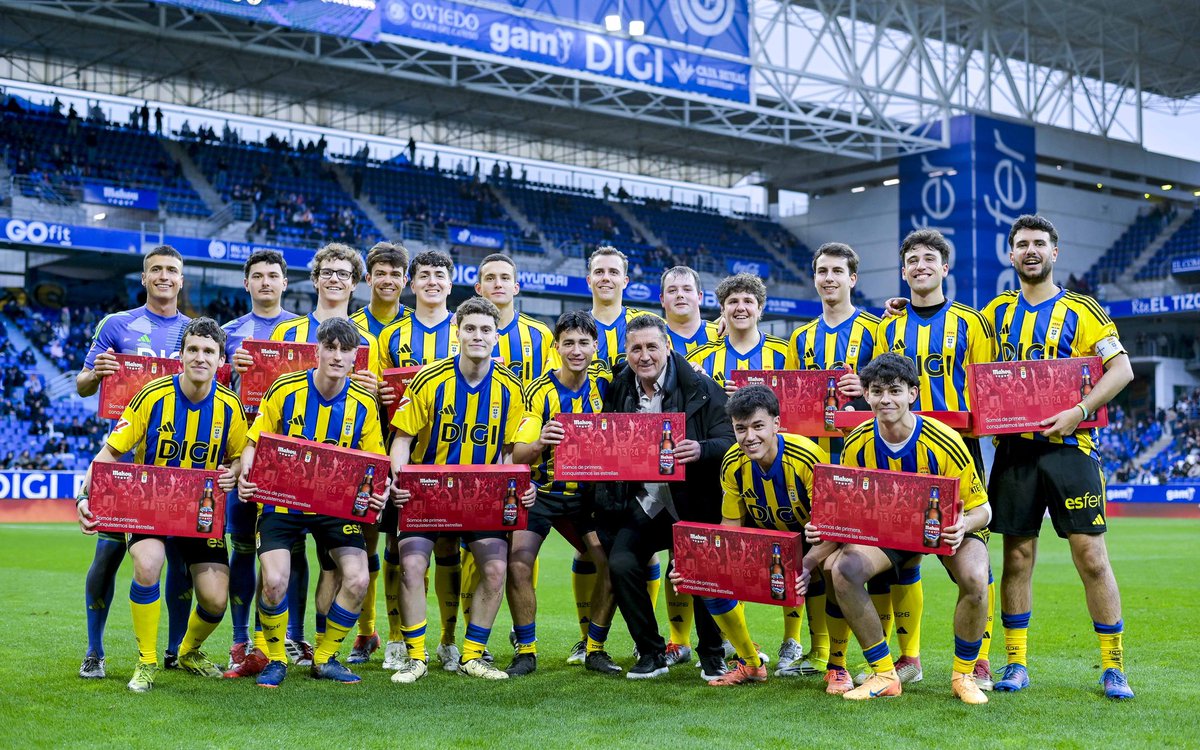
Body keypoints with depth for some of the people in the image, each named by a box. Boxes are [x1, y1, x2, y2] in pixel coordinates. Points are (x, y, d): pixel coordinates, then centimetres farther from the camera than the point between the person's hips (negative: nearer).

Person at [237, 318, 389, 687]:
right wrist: (245, 475, -20)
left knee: (357, 579, -15)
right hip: (282, 500, -2)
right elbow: (254, 442, -1)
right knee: (274, 580, -21)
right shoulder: (285, 390, -8)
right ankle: (275, 659, 8)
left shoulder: (364, 404, -4)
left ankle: (325, 658, 11)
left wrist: (376, 492, -19)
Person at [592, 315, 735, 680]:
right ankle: (651, 653, 2)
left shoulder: (701, 387, -6)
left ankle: (712, 655, 16)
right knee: (621, 564, -17)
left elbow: (728, 440, -12)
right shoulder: (619, 390, 7)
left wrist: (700, 450, -32)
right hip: (642, 502, 3)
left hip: (693, 503, -3)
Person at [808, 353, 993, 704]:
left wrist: (964, 526, -41)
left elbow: (981, 508, -17)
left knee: (974, 579, -33)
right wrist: (825, 527, -25)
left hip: (946, 526, -3)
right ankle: (884, 675, -8)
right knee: (843, 569, -24)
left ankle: (963, 676, -6)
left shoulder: (944, 442, -25)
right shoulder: (857, 444, -15)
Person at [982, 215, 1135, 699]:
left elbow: (1121, 368, -6)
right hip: (1014, 448, 3)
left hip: (1067, 446, -3)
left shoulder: (1079, 310, 2)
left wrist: (1079, 412, -19)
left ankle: (1113, 667, 6)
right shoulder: (997, 312, 12)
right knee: (1017, 556, 5)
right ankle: (1015, 664, 14)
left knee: (1091, 556, -4)